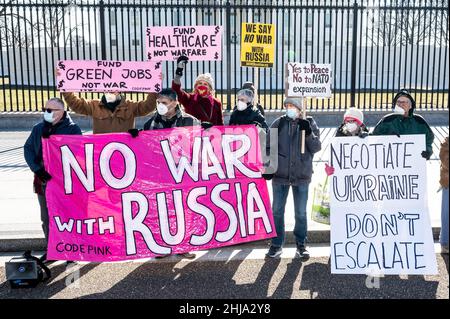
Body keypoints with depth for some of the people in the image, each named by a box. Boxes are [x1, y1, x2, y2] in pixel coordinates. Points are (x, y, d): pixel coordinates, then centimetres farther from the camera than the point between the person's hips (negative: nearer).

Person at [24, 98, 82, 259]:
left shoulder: (72, 129, -5)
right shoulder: (38, 128, 8)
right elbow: (28, 149, 3)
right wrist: (37, 169, -11)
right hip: (43, 180, 5)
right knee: (46, 218, 13)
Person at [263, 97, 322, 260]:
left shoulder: (309, 123, 2)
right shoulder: (278, 123, 2)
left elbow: (316, 148, -4)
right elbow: (269, 147, 5)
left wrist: (308, 132, -19)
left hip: (302, 175, 0)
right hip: (280, 174, 1)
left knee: (301, 212, 9)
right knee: (277, 211, 7)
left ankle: (301, 245, 23)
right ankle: (277, 244, 20)